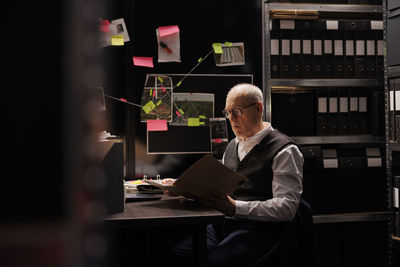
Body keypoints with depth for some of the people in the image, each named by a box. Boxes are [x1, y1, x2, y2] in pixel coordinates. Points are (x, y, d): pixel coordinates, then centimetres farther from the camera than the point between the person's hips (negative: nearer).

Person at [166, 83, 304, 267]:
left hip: (258, 228, -6)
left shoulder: (284, 151, -4)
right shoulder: (233, 146, 22)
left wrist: (235, 207, -25)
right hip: (222, 224, 7)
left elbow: (287, 207, -15)